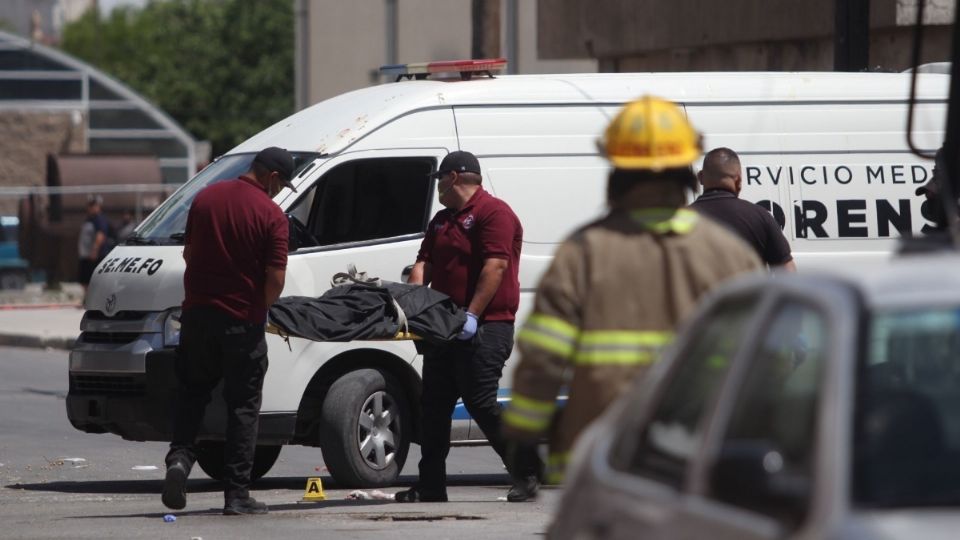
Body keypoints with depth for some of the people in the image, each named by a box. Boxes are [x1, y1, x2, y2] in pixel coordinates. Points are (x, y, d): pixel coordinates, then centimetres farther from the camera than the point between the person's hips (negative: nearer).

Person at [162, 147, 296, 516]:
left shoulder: (205, 198, 5)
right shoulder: (271, 215, -11)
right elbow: (275, 279, -15)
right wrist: (258, 308, 3)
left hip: (198, 314, 4)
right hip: (242, 322, -4)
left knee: (192, 393, 18)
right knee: (242, 406, 4)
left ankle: (180, 455, -5)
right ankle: (237, 494, 3)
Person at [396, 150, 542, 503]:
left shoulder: (493, 213, -8)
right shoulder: (442, 220, 21)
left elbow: (496, 266, -18)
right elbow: (425, 263, 18)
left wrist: (472, 316, -24)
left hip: (483, 328, -9)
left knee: (481, 404, -12)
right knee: (433, 407, 7)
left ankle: (528, 471, -2)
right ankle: (431, 486, 11)